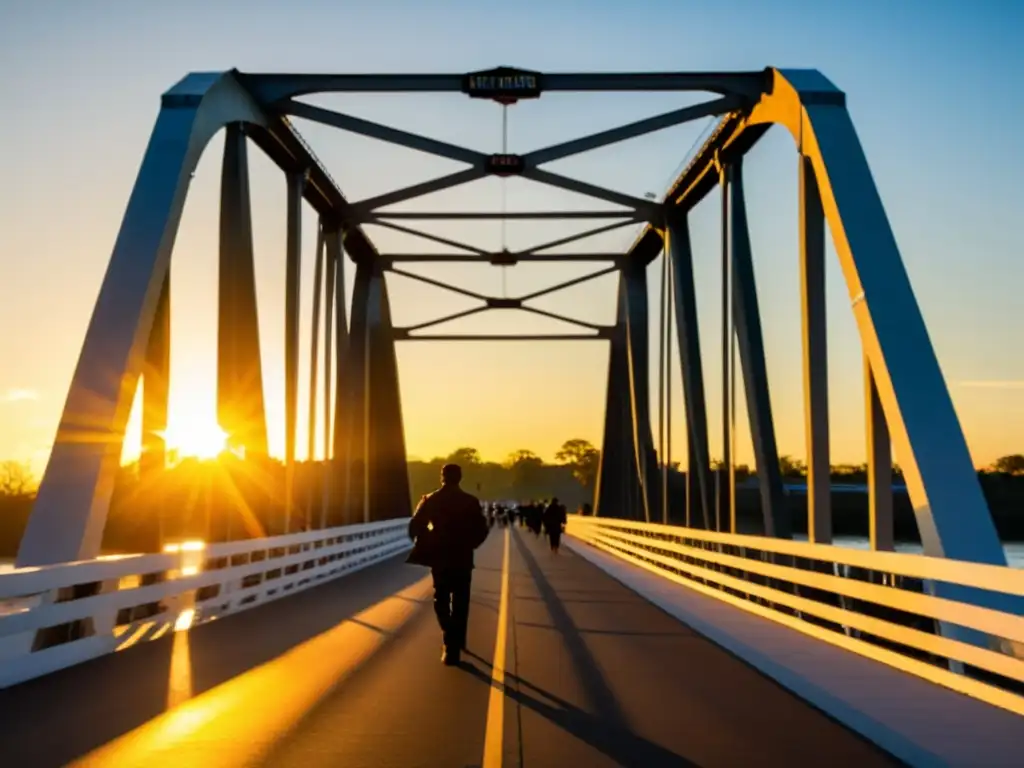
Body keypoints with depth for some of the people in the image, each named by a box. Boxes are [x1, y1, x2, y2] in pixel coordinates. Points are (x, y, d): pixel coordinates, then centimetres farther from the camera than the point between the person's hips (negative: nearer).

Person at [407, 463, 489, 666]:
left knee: (442, 600, 17)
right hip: (462, 559, -1)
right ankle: (453, 646, 9)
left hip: (439, 558, 1)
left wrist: (427, 545, 5)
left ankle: (450, 641, 9)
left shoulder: (430, 500, -4)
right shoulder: (471, 501, -5)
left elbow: (415, 527, -10)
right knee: (459, 603, 9)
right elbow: (482, 530, -6)